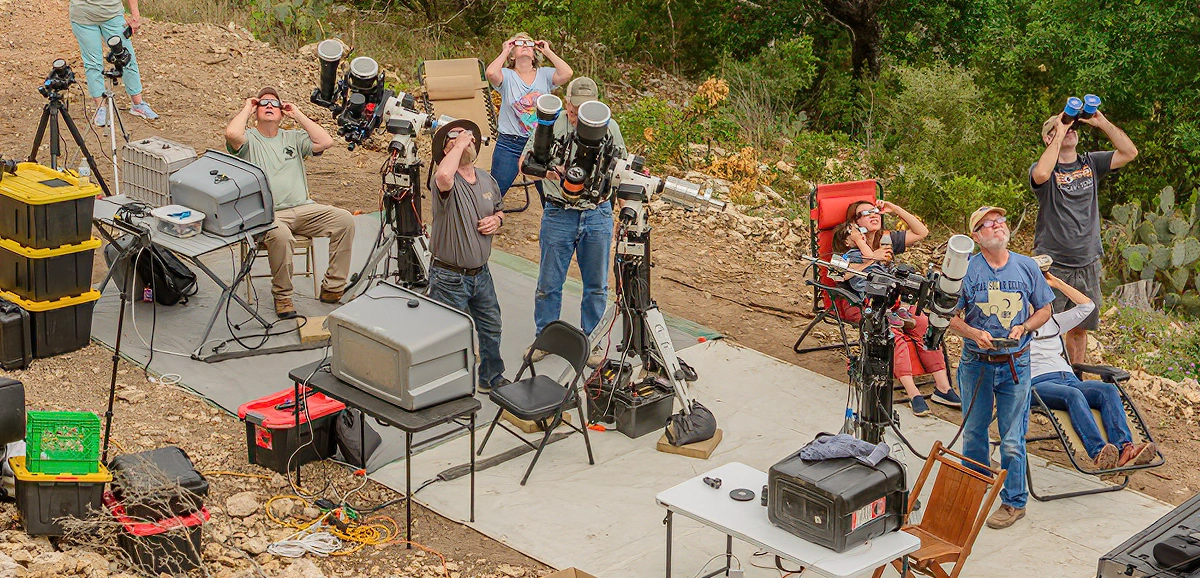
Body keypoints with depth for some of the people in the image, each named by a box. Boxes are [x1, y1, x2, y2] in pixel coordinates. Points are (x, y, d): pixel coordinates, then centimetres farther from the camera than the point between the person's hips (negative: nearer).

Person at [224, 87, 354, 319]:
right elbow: (231, 134, -17)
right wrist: (246, 110, 2)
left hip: (303, 209, 5)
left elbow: (326, 142, 5)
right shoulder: (249, 139, 8)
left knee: (345, 220, -17)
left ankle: (332, 289, -10)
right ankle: (282, 295, -16)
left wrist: (298, 115, 10)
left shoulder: (293, 138, 21)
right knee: (280, 236, -38)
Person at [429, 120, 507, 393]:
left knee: (491, 328, 22)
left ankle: (491, 379, 41)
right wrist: (459, 144, -29)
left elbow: (499, 208, 23)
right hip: (450, 279, -7)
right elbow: (444, 176, -44)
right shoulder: (447, 182, -18)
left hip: (481, 274, 7)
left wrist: (497, 220, -1)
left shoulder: (487, 179, 6)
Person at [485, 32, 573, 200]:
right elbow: (491, 73, -24)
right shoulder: (506, 76, -1)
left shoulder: (544, 74, 5)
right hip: (510, 144, -2)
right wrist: (505, 51, -9)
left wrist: (547, 52, -4)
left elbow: (566, 73, -14)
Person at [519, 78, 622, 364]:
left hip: (598, 214, 1)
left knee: (596, 284, 10)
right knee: (549, 281, 8)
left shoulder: (608, 127, 1)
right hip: (559, 214, -1)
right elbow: (524, 162, -2)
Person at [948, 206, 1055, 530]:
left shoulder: (1026, 267, 0)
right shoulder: (966, 270, -4)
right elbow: (951, 318, -1)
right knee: (973, 432, 14)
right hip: (976, 364, 1)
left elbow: (1044, 310, 10)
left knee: (1012, 439, 0)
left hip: (1015, 364, 0)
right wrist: (974, 333, -19)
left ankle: (1014, 501, 13)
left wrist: (1024, 327, -9)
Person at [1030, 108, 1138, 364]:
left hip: (1087, 265, 5)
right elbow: (1041, 174, -31)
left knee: (1080, 328, 13)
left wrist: (1102, 123, -6)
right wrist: (1059, 135, -22)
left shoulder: (1091, 163, 9)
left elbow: (1129, 152, 0)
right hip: (1052, 265, -5)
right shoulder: (1045, 168, -6)